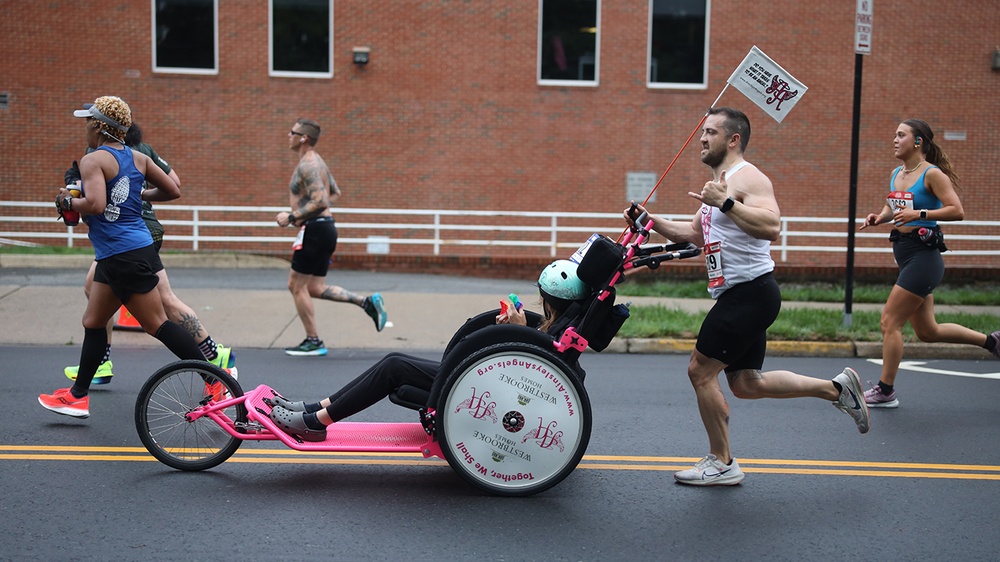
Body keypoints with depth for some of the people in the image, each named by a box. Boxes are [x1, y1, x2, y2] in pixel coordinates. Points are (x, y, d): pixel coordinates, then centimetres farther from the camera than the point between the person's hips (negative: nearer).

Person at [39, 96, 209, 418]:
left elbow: (95, 204, -28)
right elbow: (172, 191, 14)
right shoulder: (138, 158, 10)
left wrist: (68, 202, -9)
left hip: (125, 258, -9)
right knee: (93, 323, 16)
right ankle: (78, 396, 23)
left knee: (157, 324, -5)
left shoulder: (93, 160, -12)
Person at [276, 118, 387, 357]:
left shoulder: (307, 165, -16)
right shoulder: (317, 161, 16)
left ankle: (313, 342, 5)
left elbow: (321, 202, -26)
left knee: (298, 286, 0)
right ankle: (367, 302, 5)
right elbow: (335, 193, 27)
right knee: (315, 288, 13)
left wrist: (292, 217, -19)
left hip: (315, 230, -10)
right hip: (325, 227, 10)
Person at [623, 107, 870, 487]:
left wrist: (725, 203, -34)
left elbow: (772, 226, -29)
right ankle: (837, 389, 22)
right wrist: (652, 223, 18)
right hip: (740, 295, 10)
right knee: (746, 384, 13)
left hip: (750, 292, -10)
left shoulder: (747, 177, -13)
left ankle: (721, 464, 6)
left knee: (701, 370, -6)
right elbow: (696, 233, 29)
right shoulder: (719, 181, 19)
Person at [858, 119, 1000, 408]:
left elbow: (957, 211, -18)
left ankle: (885, 391, 3)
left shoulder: (932, 174, -11)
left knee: (890, 321, -7)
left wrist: (919, 214, -26)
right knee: (928, 331, 15)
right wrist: (878, 217, 5)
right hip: (905, 256, 9)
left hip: (923, 256, -9)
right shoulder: (895, 174, 11)